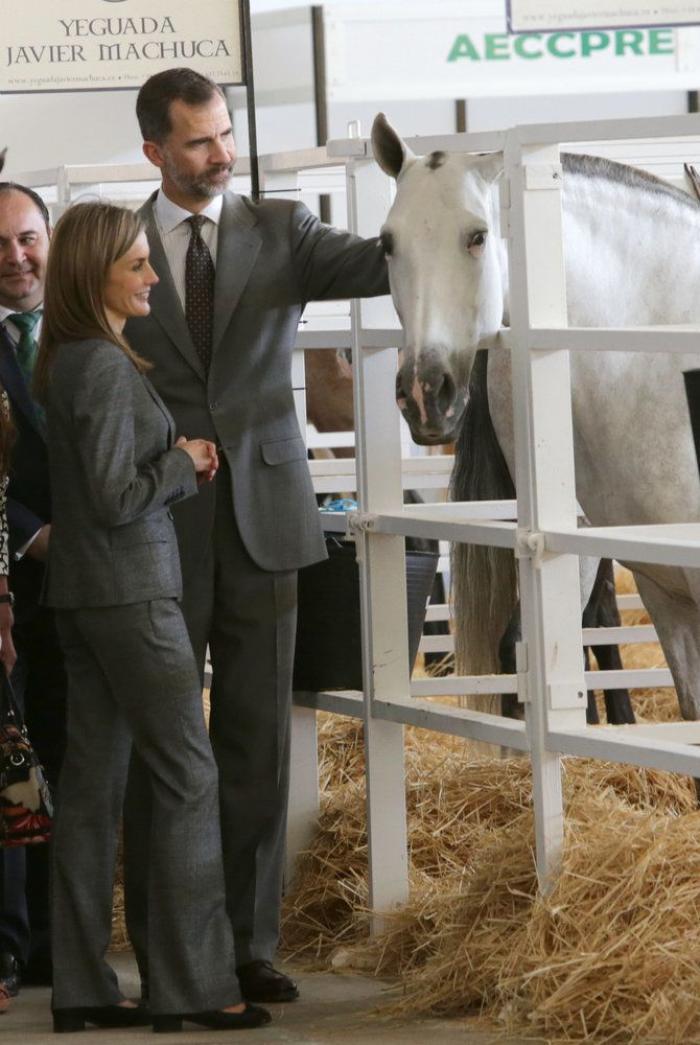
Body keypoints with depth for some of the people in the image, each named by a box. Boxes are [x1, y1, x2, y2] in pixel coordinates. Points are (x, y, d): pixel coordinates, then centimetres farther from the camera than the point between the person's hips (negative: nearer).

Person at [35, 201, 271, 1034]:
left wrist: (177, 463, 9)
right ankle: (191, 986, -2)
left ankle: (82, 988, 11)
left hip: (80, 592, 9)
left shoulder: (66, 363, 11)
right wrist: (185, 464, -5)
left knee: (93, 780, 9)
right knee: (188, 777, -4)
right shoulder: (106, 369, -17)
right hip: (130, 591, -9)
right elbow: (116, 498, -20)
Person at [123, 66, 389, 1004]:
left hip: (260, 520, 1)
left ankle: (249, 945, 12)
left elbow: (370, 265, -12)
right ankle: (164, 953, 11)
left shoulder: (281, 231, 6)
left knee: (258, 742, 5)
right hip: (159, 529, -1)